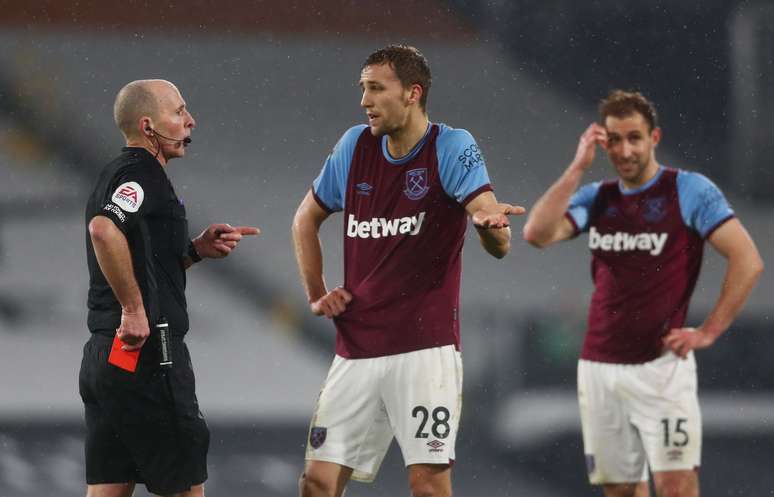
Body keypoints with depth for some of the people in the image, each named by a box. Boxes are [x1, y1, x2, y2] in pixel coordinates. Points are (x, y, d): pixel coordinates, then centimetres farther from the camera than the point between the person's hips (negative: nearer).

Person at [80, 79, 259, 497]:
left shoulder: (115, 174, 20)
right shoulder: (141, 173, -12)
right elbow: (103, 230, -31)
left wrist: (195, 250, 12)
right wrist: (134, 309, -24)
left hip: (104, 353, 10)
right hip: (148, 353, -10)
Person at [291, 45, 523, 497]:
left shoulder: (452, 148, -8)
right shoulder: (355, 146, 7)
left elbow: (499, 245, -21)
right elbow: (307, 219, 23)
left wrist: (492, 225, -45)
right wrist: (316, 294, 12)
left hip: (425, 345, -5)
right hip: (357, 352, 5)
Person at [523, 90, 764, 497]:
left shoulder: (688, 190, -3)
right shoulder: (595, 198, 11)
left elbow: (748, 261, -7)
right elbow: (537, 234, -5)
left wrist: (708, 332, -10)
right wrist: (578, 167, -6)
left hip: (661, 365, -5)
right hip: (599, 367, 5)